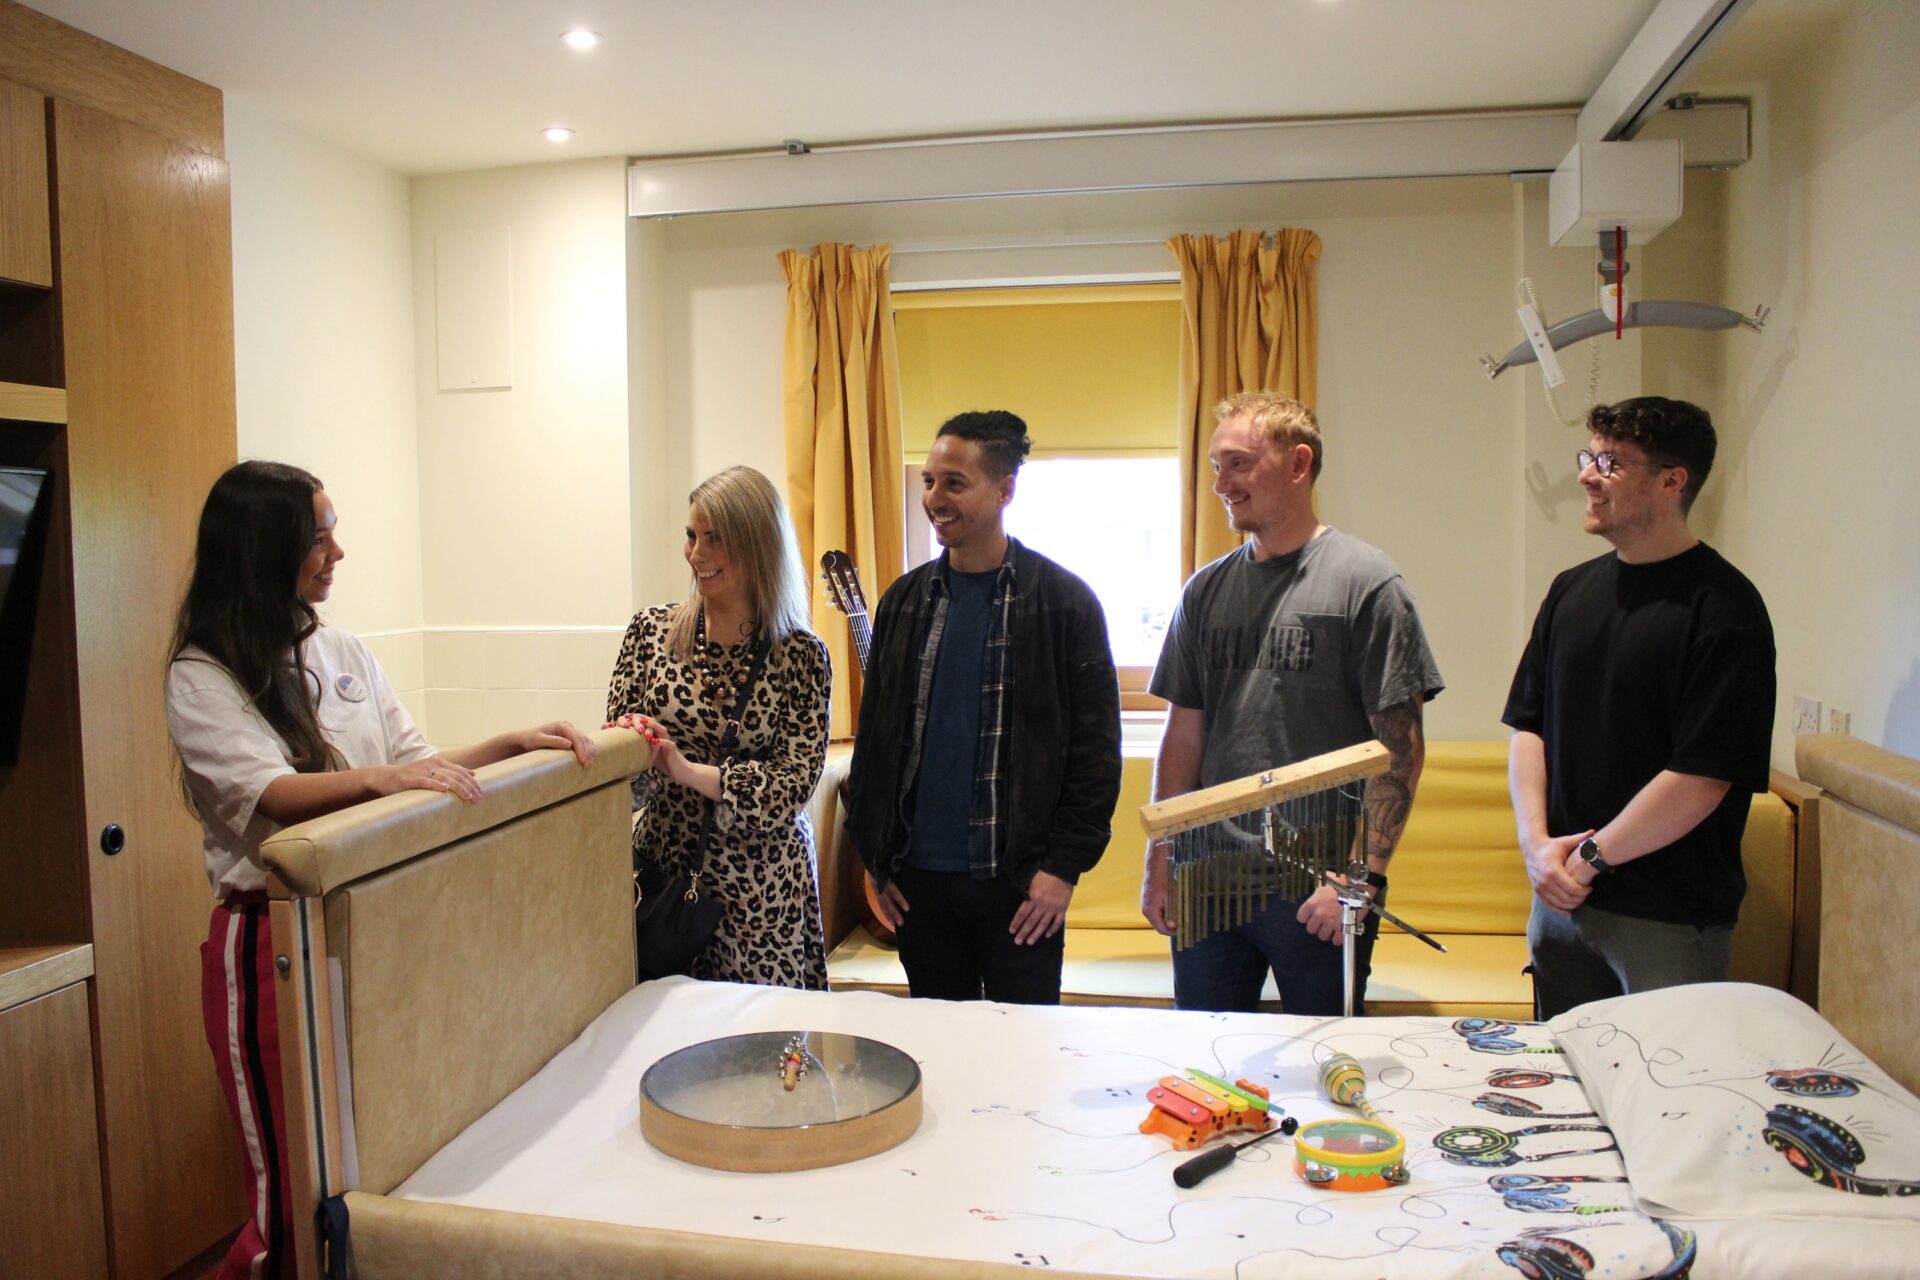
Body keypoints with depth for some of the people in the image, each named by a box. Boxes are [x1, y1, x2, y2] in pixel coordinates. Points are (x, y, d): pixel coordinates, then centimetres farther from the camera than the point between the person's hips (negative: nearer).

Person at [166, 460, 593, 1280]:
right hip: (272, 940, -5)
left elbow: (417, 769, 11)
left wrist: (513, 743, -3)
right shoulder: (201, 678, -6)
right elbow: (270, 790, -22)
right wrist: (379, 778, -39)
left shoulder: (344, 654, 11)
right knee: (298, 1186, 2)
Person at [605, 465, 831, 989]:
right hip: (663, 865, 2)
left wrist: (688, 769, -22)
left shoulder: (801, 655, -7)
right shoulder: (653, 629, 0)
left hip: (761, 883, -2)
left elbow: (796, 780, -13)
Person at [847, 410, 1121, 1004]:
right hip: (917, 878, 4)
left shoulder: (1064, 602, -6)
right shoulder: (904, 600, 6)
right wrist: (873, 856, 7)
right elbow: (872, 737, 11)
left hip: (1020, 885, -4)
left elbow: (1096, 748, -6)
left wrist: (1065, 865, -10)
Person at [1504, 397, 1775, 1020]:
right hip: (1561, 899, 6)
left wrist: (1590, 856, -11)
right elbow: (1527, 723, 9)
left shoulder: (1723, 605, -13)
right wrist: (1537, 842, -4)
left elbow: (1701, 779, -18)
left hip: (1672, 920, -6)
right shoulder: (1572, 589, 8)